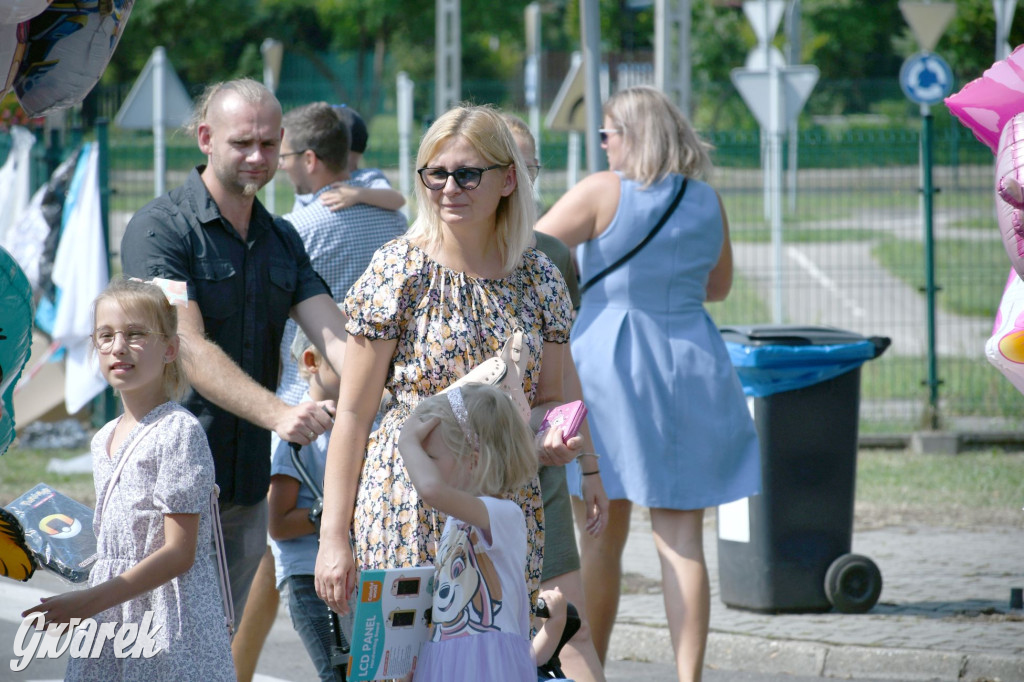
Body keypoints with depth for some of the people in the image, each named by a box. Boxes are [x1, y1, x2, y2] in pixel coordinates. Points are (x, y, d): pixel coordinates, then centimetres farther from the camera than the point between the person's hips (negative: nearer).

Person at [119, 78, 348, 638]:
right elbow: (188, 349, -19)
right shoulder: (159, 229, -8)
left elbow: (332, 334, 1)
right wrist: (277, 414, -32)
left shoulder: (282, 240, 14)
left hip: (247, 485, 6)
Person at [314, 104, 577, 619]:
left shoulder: (539, 278, 7)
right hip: (411, 509, -4)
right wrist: (333, 535, -8)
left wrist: (554, 435, -8)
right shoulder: (400, 271, -5)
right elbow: (353, 412, -4)